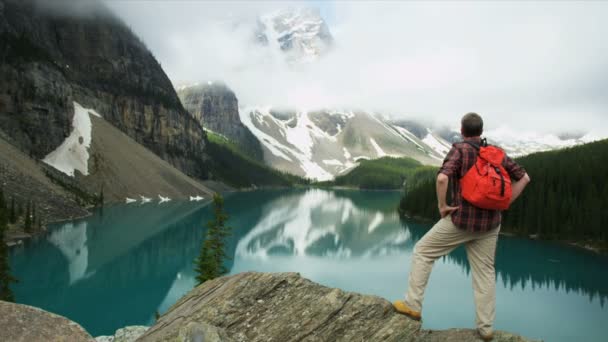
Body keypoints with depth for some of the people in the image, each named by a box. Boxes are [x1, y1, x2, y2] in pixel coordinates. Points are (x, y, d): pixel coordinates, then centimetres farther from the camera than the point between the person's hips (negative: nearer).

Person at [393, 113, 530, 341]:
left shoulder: (459, 150, -11)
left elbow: (442, 178, -28)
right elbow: (523, 177, 10)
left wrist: (442, 205, -14)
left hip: (461, 220, -5)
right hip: (489, 224, 5)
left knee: (423, 252, 9)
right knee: (484, 272, 14)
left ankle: (413, 305, 10)